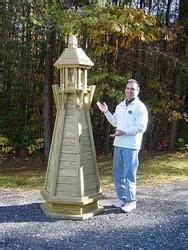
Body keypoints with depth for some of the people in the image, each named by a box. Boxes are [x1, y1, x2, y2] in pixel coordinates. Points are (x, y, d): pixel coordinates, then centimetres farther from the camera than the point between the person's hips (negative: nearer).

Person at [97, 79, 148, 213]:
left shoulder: (140, 107, -7)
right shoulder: (120, 105, 16)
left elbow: (141, 127, -14)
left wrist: (124, 132, -20)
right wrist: (106, 112, 12)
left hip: (131, 146, -7)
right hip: (118, 144, 7)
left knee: (129, 175, -3)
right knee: (118, 174, 12)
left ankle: (131, 201, 11)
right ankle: (122, 199, 25)